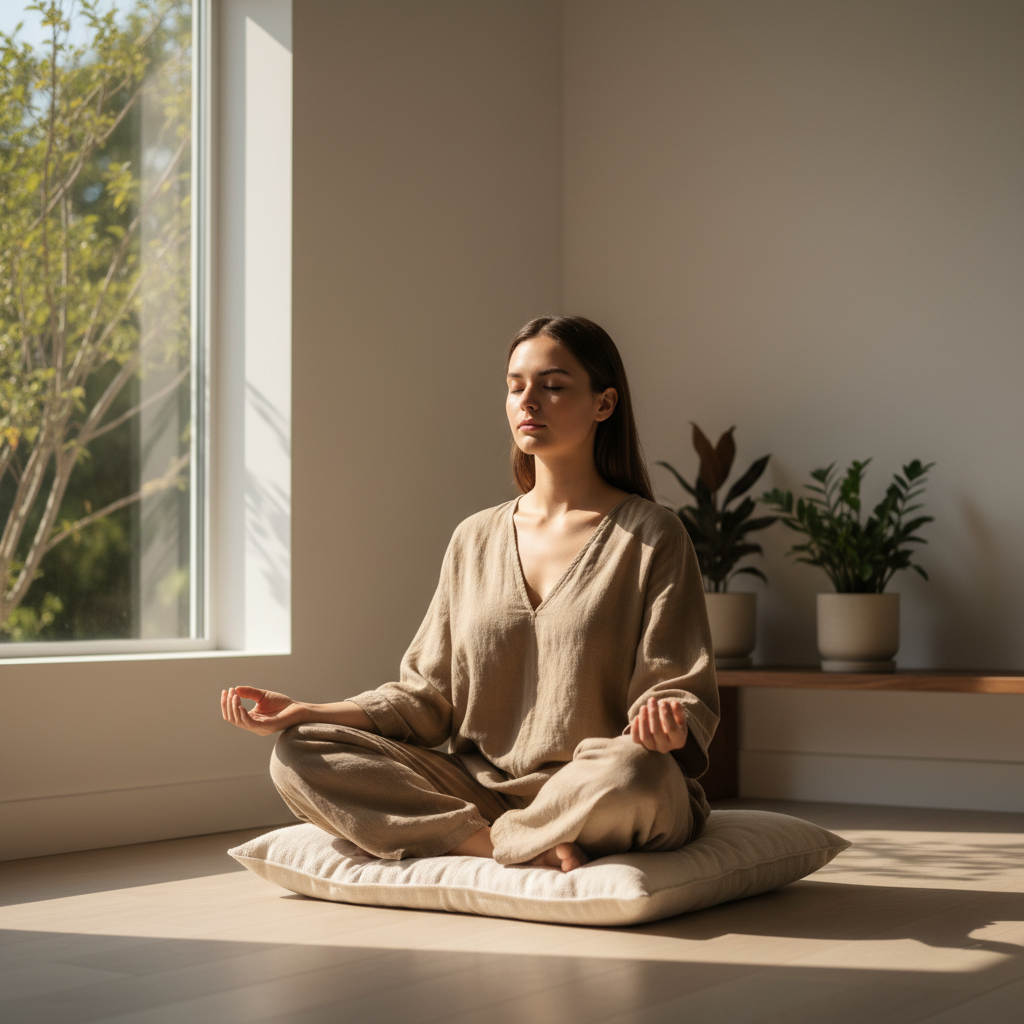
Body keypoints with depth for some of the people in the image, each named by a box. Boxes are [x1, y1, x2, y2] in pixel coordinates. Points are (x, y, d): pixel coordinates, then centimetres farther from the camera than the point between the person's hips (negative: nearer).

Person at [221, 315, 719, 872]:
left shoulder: (650, 535, 0)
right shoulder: (475, 539, 14)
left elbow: (680, 689, -4)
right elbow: (430, 696, 13)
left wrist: (666, 723, -29)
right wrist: (306, 713, -1)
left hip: (597, 802, -5)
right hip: (483, 788, 5)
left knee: (627, 770, -41)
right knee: (300, 755, -14)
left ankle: (493, 840, -13)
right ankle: (533, 851, -22)